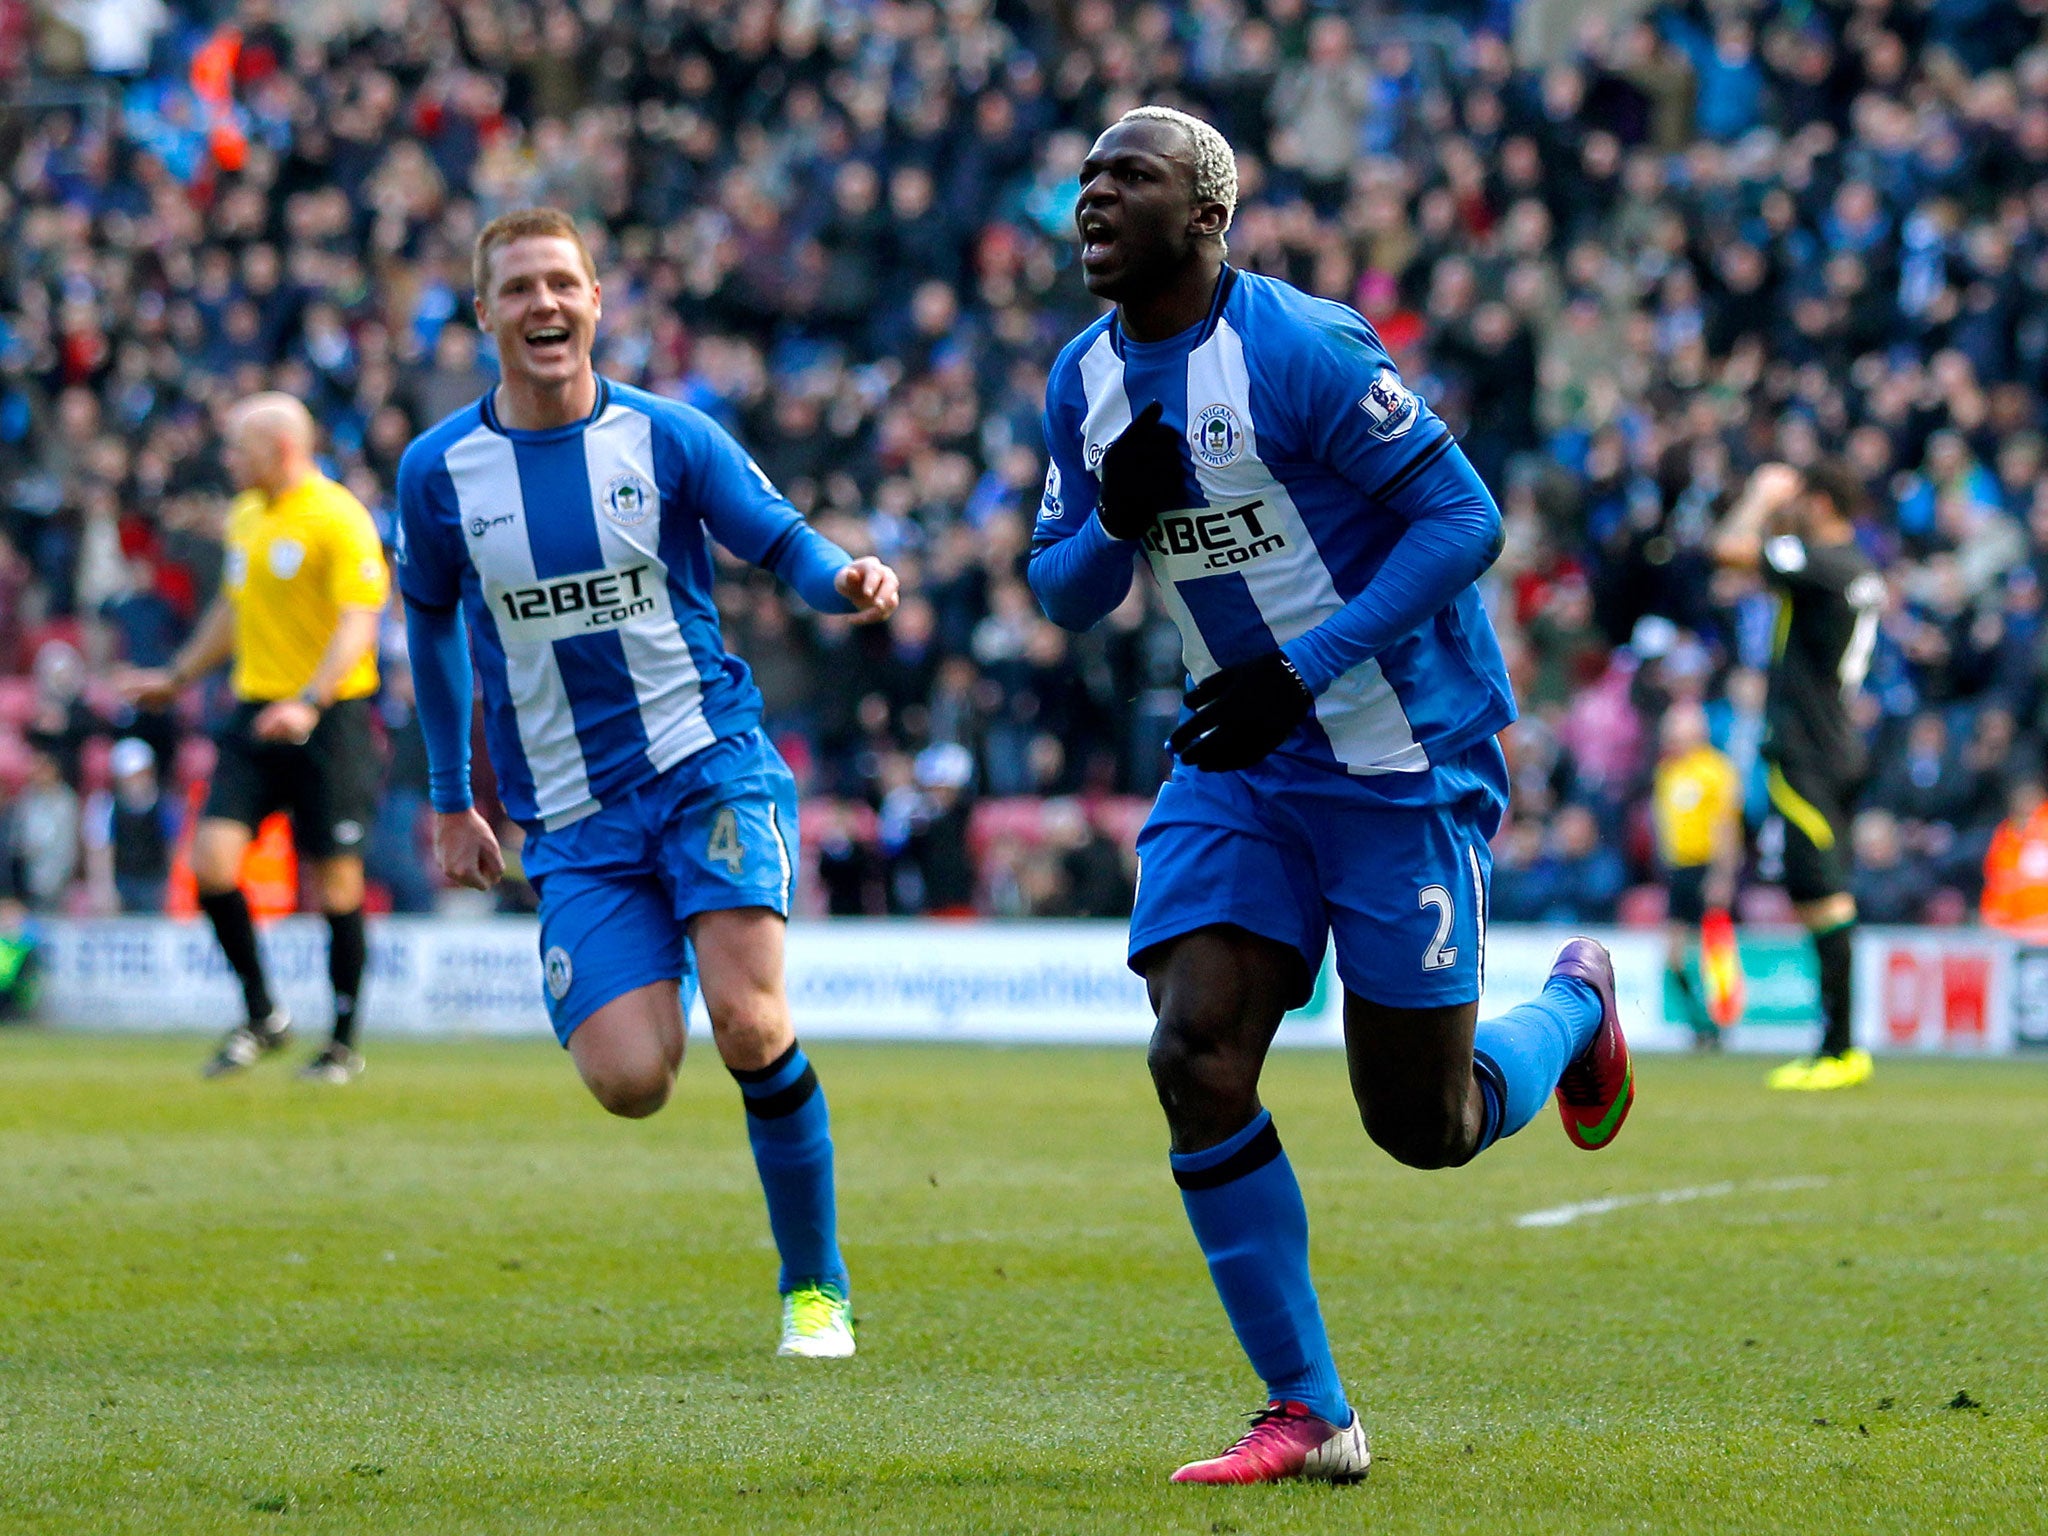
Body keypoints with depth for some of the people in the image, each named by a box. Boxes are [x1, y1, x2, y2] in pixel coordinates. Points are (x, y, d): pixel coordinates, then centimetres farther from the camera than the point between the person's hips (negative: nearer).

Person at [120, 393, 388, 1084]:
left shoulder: (339, 519, -11)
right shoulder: (245, 516, 14)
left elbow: (358, 624, -19)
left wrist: (309, 703, -31)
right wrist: (178, 677, 35)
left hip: (329, 717, -7)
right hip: (255, 713, 7)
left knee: (335, 880, -1)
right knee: (211, 858, -8)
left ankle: (345, 1043, 12)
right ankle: (262, 1017, 8)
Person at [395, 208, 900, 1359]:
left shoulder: (670, 437, -1)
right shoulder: (440, 472, 2)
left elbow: (782, 541, 5)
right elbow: (433, 618, 18)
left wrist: (844, 578, -19)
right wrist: (452, 800, 22)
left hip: (711, 764, -1)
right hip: (575, 822, 1)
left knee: (751, 1027, -20)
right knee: (630, 1082, -15)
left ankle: (816, 1284, -1)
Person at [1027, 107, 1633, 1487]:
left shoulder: (1298, 349, -19)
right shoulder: (1088, 383, 4)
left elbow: (1463, 519, -19)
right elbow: (1063, 593, 13)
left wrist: (1305, 670, -25)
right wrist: (1115, 521, -11)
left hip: (1403, 759, -6)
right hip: (1236, 762, 6)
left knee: (1422, 1124, 0)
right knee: (1198, 1058, -13)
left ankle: (1577, 1005, 35)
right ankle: (1309, 1418, -5)